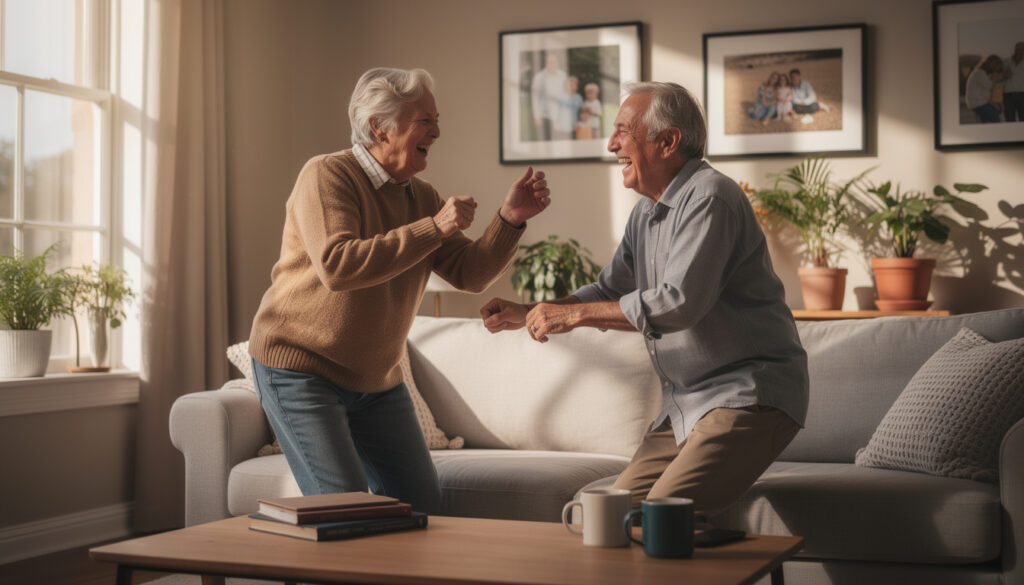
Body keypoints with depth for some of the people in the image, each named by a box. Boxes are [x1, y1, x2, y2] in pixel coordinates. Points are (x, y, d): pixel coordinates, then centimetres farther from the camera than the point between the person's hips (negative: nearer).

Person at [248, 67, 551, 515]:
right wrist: (432, 229, -30)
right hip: (300, 369, -7)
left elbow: (470, 273, 0)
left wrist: (510, 218, -15)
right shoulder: (326, 176, -15)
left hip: (376, 378, 7)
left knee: (421, 504, 8)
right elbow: (336, 266, -31)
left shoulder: (420, 196, 7)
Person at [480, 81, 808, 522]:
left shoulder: (708, 197, -16)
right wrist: (527, 314, 12)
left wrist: (573, 314, -18)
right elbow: (609, 291, 25)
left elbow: (678, 302, -26)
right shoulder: (646, 213, 15)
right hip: (686, 403, 9)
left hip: (747, 396, -9)